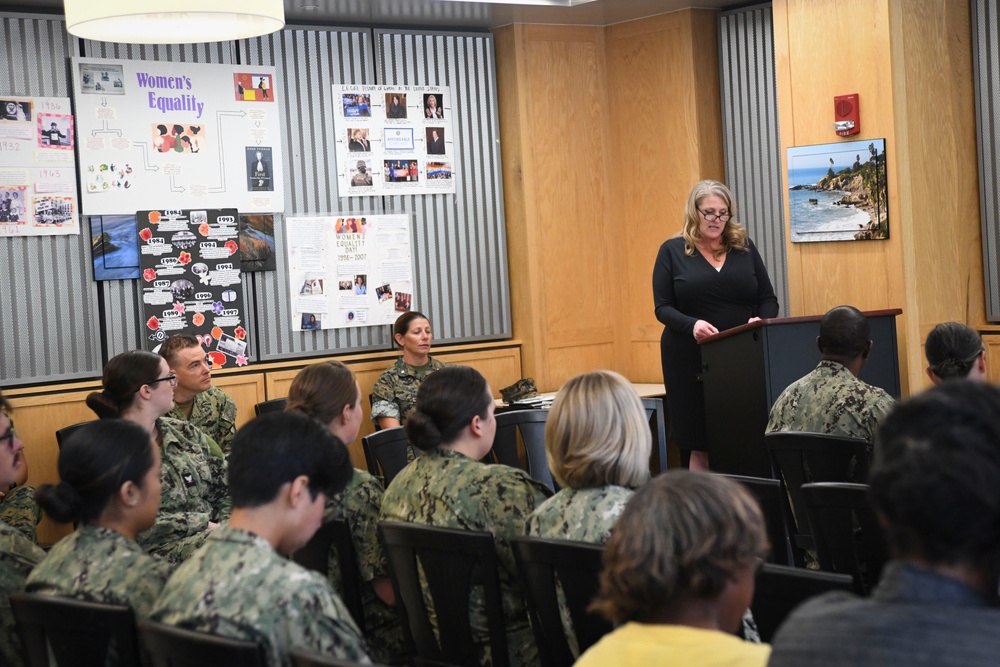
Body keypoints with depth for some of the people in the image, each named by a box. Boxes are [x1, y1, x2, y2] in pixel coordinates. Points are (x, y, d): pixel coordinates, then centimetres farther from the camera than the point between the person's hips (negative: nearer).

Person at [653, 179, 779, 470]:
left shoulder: (744, 247, 10)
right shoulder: (672, 250, 3)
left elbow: (768, 299, 12)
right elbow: (662, 307, -1)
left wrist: (761, 320, -11)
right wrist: (692, 325, -20)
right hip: (692, 361, -2)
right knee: (700, 446, -1)